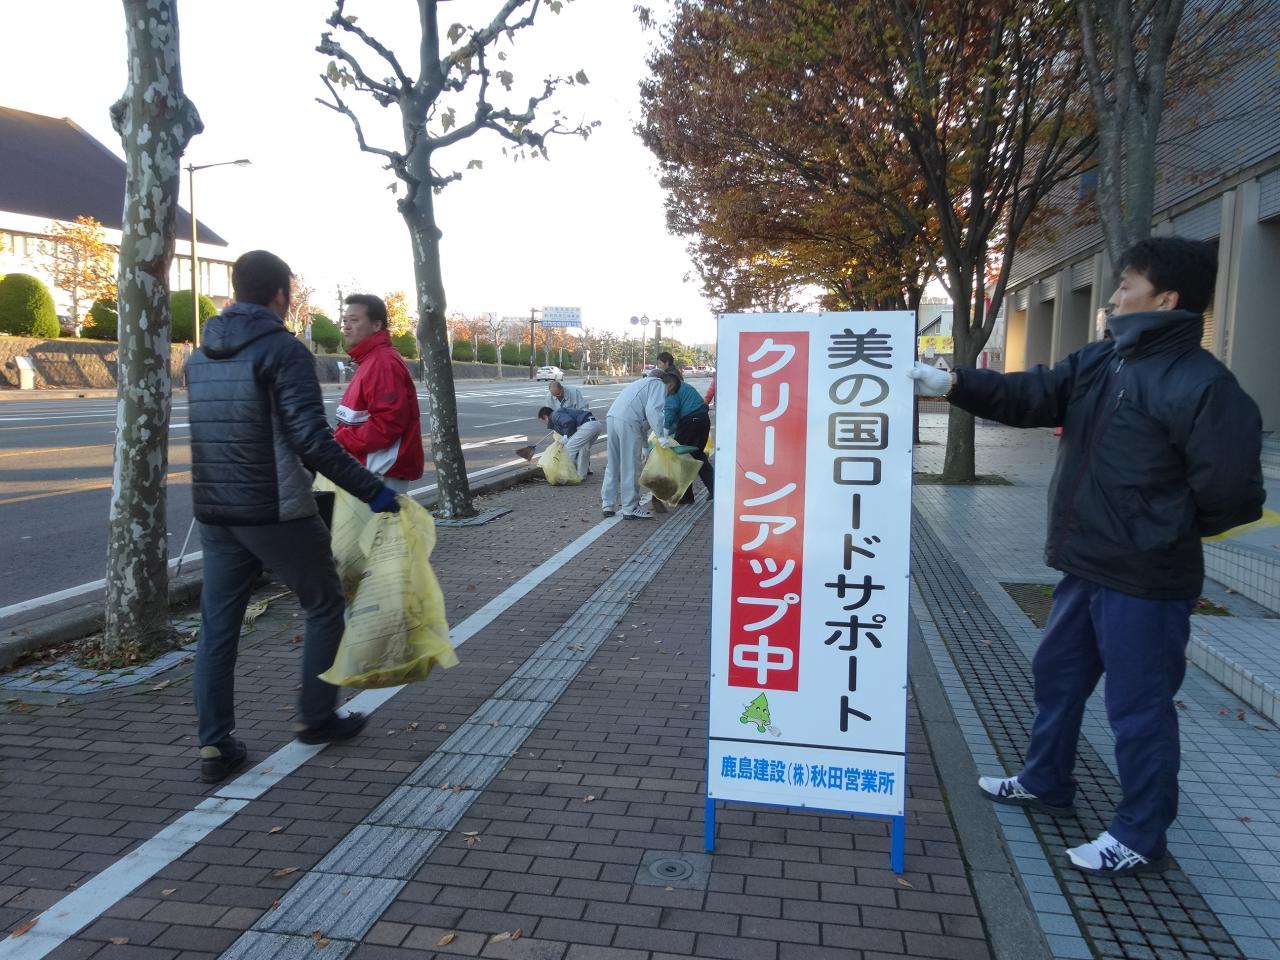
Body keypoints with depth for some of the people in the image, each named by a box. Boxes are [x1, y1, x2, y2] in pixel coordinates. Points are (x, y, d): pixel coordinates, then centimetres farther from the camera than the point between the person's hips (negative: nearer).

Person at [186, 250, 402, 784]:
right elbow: (312, 440, -22)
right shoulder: (283, 350, -12)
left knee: (217, 626, 11)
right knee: (325, 606, 12)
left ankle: (214, 744, 13)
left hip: (214, 514, 7)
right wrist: (372, 491, -19)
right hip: (275, 513, -6)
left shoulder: (200, 356, 11)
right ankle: (317, 718, 21)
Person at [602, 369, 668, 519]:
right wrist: (661, 435, -13)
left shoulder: (639, 383, 35)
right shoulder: (659, 384, 9)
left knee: (613, 465, 17)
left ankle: (607, 505, 22)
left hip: (611, 417, 8)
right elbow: (653, 410, -10)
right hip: (627, 422, -8)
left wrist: (644, 446, 32)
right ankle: (630, 509, 5)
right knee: (631, 467, 0)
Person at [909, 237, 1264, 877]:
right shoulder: (1099, 362, 6)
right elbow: (1028, 397, -1)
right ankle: (1045, 783, 42)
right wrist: (951, 384, -12)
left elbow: (1231, 494, -19)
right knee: (1057, 675, 21)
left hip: (1144, 581, -9)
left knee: (1138, 705, 5)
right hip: (1086, 567, 9)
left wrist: (1154, 532, -8)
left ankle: (1140, 836, 24)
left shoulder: (1201, 385, -18)